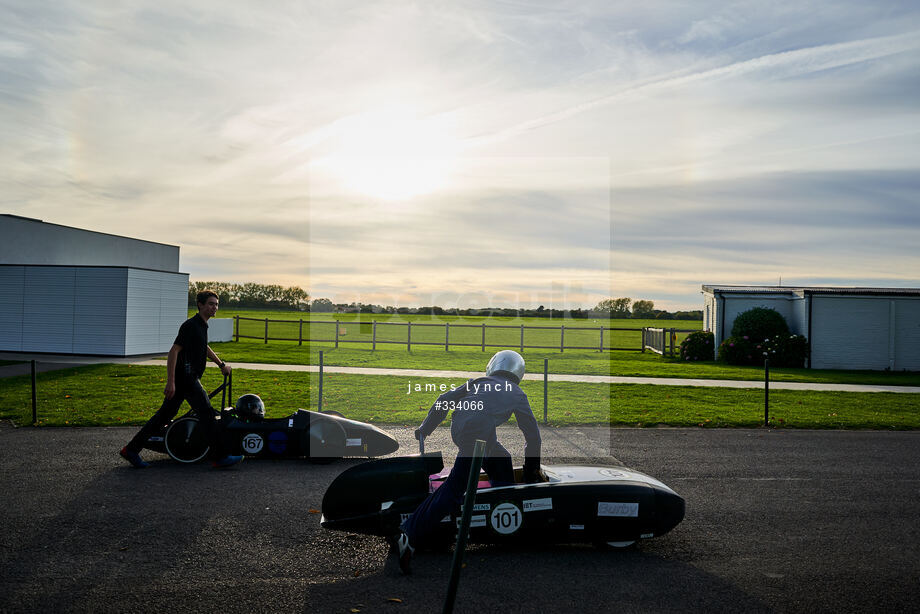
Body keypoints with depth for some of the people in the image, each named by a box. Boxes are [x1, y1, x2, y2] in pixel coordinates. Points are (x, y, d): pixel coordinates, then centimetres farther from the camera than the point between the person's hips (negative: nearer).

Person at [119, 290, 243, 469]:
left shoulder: (202, 325, 15)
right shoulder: (191, 325, -16)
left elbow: (205, 347, 34)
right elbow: (173, 351, -21)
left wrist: (221, 364, 38)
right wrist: (170, 382, -24)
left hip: (189, 378, 10)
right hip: (185, 378, -10)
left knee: (165, 414, 11)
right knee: (207, 412, -7)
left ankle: (131, 449, 16)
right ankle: (219, 456, -2)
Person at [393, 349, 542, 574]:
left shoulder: (478, 382, 30)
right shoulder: (516, 393, 24)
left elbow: (445, 399, 21)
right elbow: (532, 432, 26)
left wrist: (425, 428, 28)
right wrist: (532, 466, 36)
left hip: (458, 430, 5)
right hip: (478, 436, -5)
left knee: (501, 461, 26)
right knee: (454, 488, -6)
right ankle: (409, 535, -14)